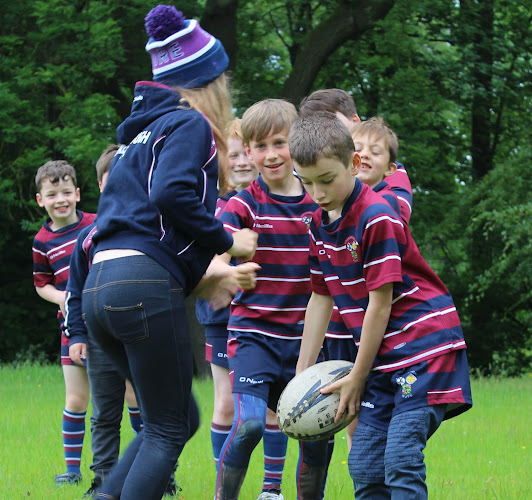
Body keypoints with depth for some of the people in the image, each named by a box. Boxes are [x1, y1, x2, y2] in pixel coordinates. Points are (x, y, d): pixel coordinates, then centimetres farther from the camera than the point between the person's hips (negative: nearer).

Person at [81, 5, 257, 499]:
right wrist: (228, 241, -5)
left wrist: (211, 271, 27)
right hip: (146, 286, -8)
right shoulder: (189, 124, 0)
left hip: (99, 288, 8)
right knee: (168, 430, -2)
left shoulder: (142, 129, 26)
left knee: (173, 418, 16)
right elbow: (172, 194, -18)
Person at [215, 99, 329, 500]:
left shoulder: (318, 204, 7)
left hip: (303, 338, 4)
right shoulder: (243, 206, -5)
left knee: (318, 435, 1)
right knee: (250, 423, -23)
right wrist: (233, 274, -42)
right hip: (254, 333, -4)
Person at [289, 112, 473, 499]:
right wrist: (302, 373, 15)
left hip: (424, 348, -8)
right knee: (364, 467, 4)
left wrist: (357, 378, -9)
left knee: (400, 461, -18)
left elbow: (380, 303, -15)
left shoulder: (377, 218, -17)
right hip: (383, 359, 8)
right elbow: (321, 297, 17)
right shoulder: (320, 225, 9)